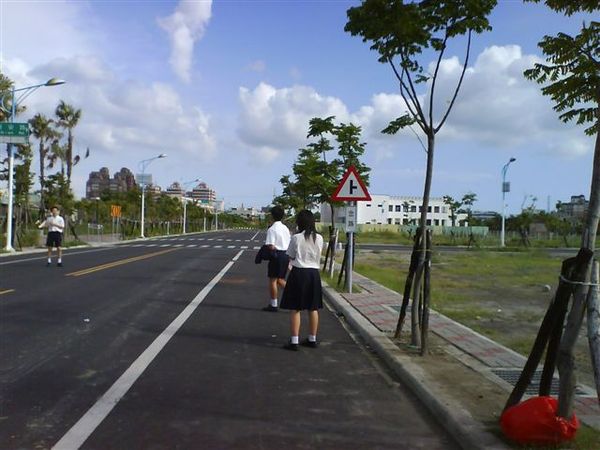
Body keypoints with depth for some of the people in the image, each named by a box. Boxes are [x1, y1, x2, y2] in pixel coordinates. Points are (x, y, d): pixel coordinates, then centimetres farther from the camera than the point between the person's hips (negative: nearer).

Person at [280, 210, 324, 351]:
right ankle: (312, 339, 23)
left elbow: (290, 256, -3)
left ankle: (294, 341, 2)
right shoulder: (319, 238, -1)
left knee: (295, 309, 3)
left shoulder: (296, 238, -11)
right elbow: (318, 254, 9)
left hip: (299, 273, -4)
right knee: (313, 308, 13)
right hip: (314, 273, 4)